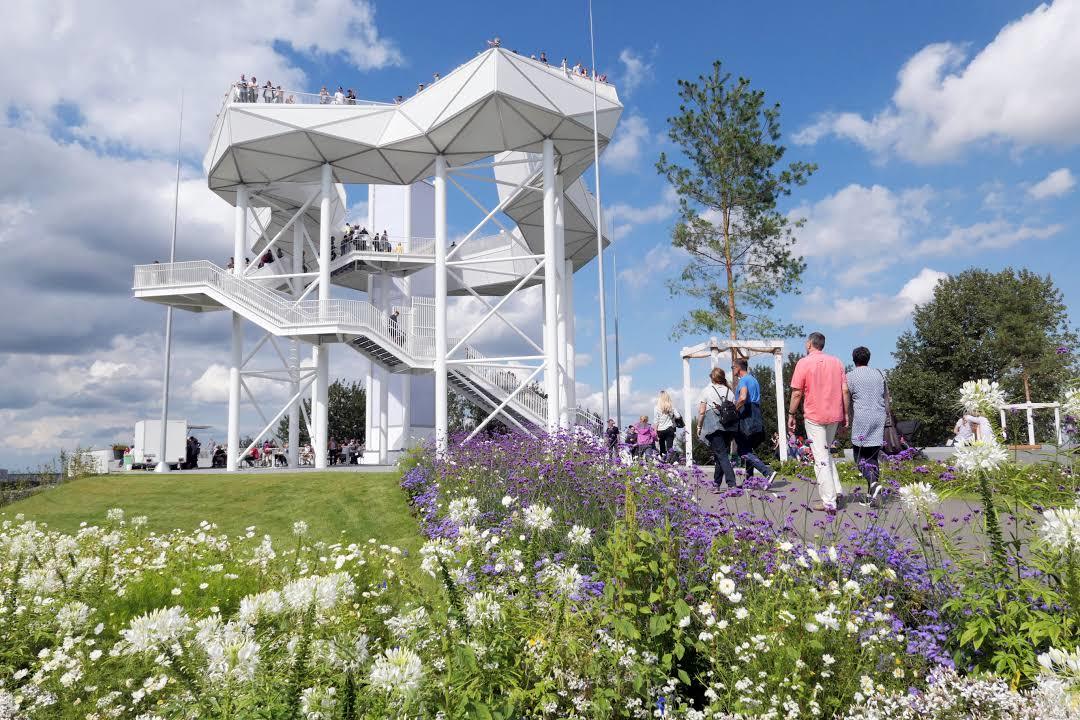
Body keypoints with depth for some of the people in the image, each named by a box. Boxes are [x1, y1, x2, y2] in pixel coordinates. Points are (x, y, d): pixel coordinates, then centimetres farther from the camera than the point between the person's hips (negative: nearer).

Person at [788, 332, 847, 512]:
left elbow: (797, 393, -9)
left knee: (820, 458, -3)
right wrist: (845, 414, 11)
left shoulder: (804, 363, -6)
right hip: (835, 415, 5)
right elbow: (844, 390, 5)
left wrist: (791, 415, 1)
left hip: (814, 416, -5)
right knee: (826, 453, 22)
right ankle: (837, 491, 12)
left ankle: (829, 502, -4)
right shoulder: (836, 362, 8)